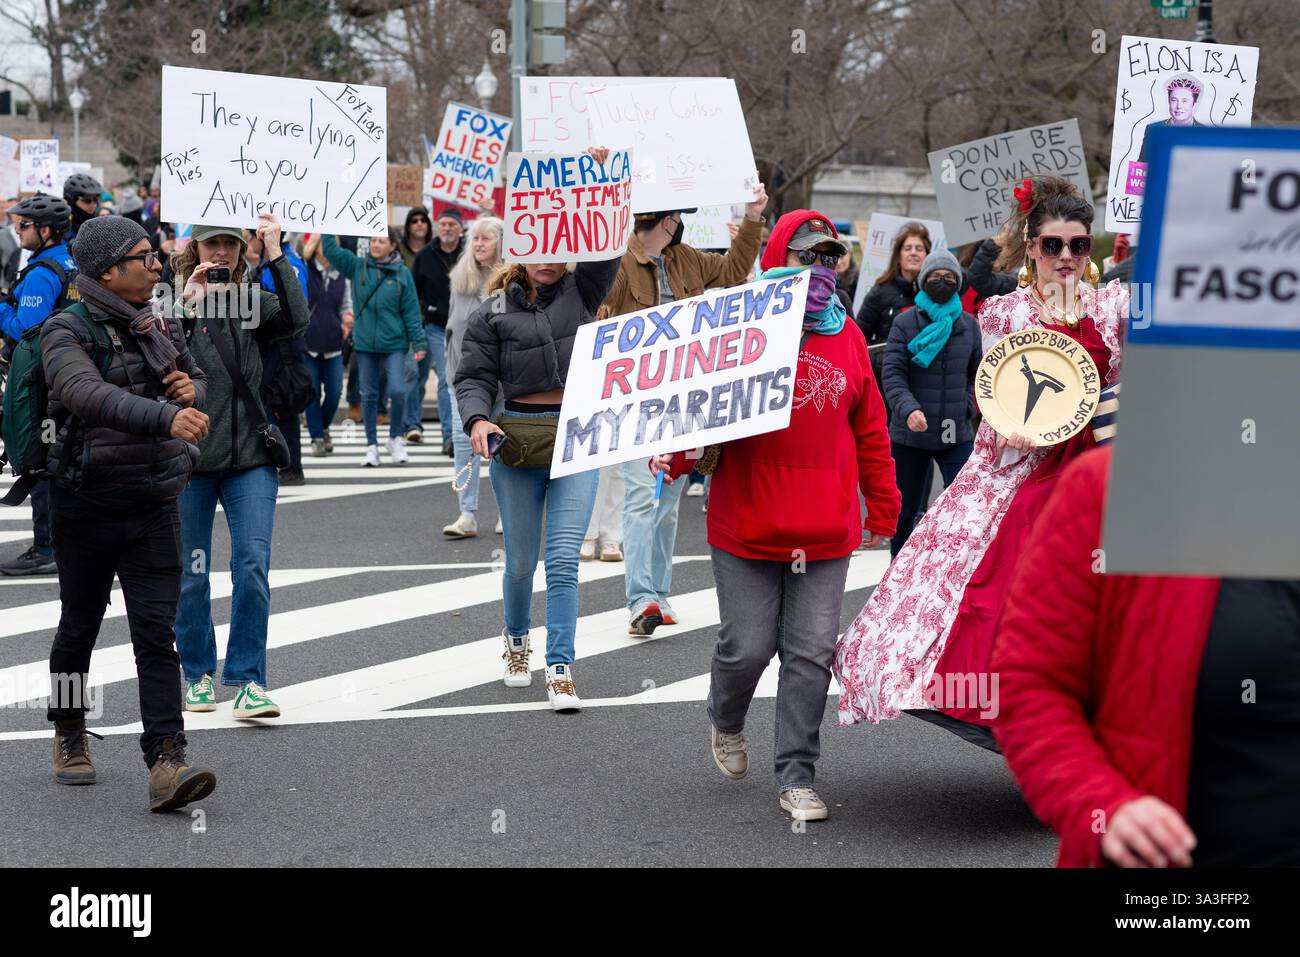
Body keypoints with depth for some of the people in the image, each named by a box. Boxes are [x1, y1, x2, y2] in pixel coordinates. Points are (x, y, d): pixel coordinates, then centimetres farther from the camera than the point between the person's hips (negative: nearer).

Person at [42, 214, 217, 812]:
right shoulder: (67, 332, -12)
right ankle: (69, 737, 36)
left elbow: (198, 384, 24)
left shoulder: (159, 328, 7)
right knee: (79, 627, 14)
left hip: (154, 504, 3)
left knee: (156, 633, -7)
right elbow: (88, 394, -33)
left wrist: (191, 389, -2)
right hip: (86, 507, -3)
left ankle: (166, 763, -15)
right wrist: (166, 415, -46)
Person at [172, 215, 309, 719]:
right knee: (191, 574, 8)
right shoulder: (175, 298, -1)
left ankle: (247, 679, -2)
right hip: (188, 455, -1)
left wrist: (277, 256, -17)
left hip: (250, 455, 1)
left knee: (253, 566, -8)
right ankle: (198, 674, 23)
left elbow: (296, 321, -14)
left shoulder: (254, 301, 6)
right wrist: (187, 303, -26)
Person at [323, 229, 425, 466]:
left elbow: (411, 311, 0)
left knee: (397, 391, -13)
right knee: (368, 396, 7)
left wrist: (419, 342, -4)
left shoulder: (402, 274, -1)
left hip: (394, 344, -2)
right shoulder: (357, 266, 4)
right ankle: (371, 446, 16)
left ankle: (395, 439, 9)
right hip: (364, 343, 2)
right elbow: (331, 250, -3)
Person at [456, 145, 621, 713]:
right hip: (517, 436, 0)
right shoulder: (492, 313, 3)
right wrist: (478, 420, -19)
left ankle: (560, 670, -7)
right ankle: (517, 638, 38)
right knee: (521, 559, 10)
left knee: (563, 559, -8)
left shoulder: (581, 293, 7)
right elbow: (474, 377, 0)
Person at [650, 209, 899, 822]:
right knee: (747, 646, 2)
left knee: (811, 653, 1)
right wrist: (675, 457, -21)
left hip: (826, 530, 3)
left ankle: (796, 777, 10)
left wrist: (882, 509, 17)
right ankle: (726, 721, 35)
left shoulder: (846, 336, 10)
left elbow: (869, 430, 15)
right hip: (747, 524, -3)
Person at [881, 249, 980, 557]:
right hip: (910, 435, -2)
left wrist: (967, 405, 3)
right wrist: (908, 408, -27)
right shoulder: (905, 322, -3)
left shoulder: (968, 324, 7)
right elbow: (893, 374, -11)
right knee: (905, 510, 11)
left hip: (957, 435, 2)